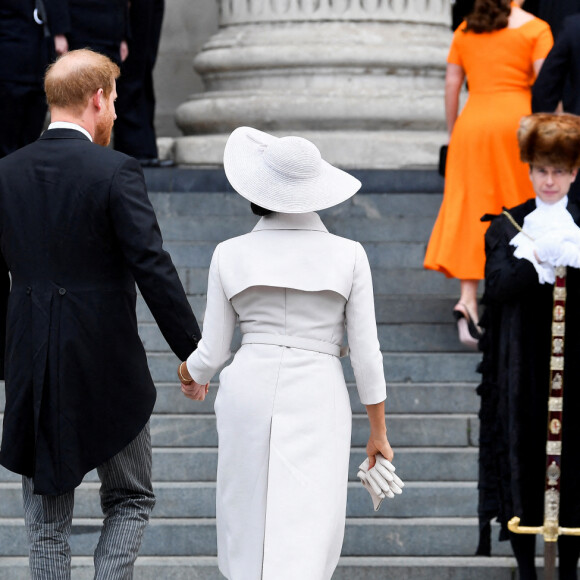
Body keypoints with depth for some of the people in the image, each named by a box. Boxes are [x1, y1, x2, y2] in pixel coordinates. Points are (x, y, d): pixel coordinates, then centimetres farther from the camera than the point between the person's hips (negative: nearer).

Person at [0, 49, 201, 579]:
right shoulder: (116, 172, -12)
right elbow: (153, 270, -14)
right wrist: (193, 352, -6)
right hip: (108, 369, -4)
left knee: (47, 520, 12)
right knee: (131, 500, 14)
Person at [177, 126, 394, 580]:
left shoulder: (230, 255, 2)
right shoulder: (348, 255, 0)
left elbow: (211, 354, 7)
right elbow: (366, 354, 1)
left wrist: (192, 377, 30)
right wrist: (379, 432, 11)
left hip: (248, 392, 2)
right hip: (319, 400, -2)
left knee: (248, 525, 16)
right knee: (305, 542, -3)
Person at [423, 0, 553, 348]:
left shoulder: (465, 31, 11)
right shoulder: (535, 29, 0)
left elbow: (452, 85, 10)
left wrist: (453, 133, 17)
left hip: (472, 124, 3)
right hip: (516, 122, -3)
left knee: (471, 214, 2)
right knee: (522, 212, 11)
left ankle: (468, 300, -12)